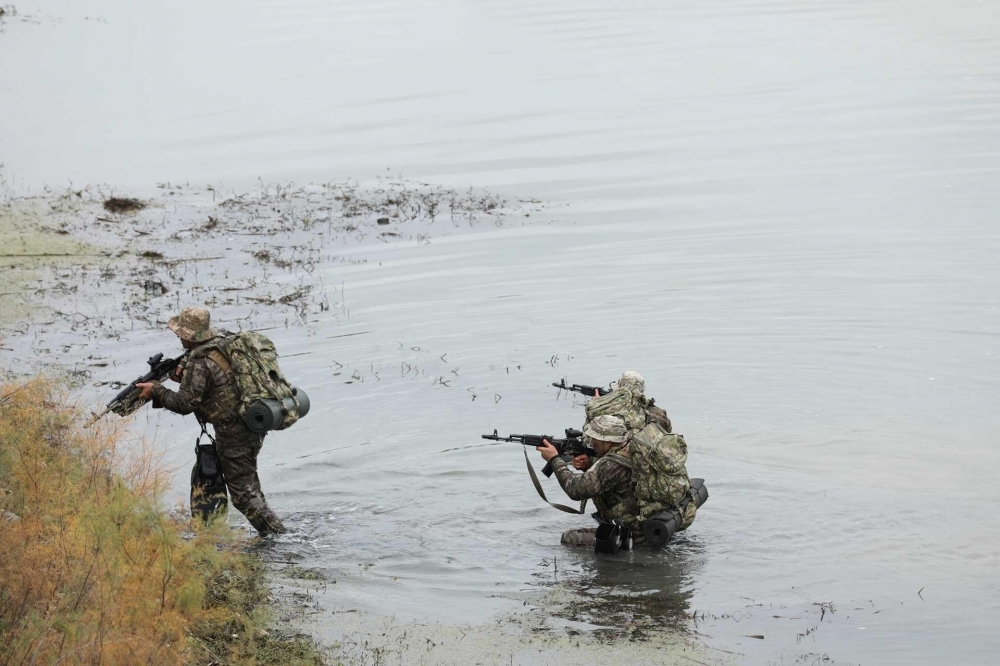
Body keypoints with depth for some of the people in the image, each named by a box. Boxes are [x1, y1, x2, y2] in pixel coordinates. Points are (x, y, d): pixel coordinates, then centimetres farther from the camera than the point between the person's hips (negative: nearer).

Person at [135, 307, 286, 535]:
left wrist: (156, 390, -6)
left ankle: (278, 536, 1)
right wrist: (184, 376, 12)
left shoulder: (200, 362, -18)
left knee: (244, 492, -2)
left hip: (235, 434, -10)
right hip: (253, 427, 10)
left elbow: (186, 403, -18)